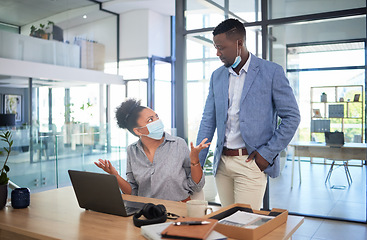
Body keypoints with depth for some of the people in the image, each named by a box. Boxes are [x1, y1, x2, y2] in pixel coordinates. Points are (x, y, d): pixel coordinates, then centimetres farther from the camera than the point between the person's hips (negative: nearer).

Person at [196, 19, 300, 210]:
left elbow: (292, 116, -3)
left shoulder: (271, 72, -5)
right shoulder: (217, 76, 9)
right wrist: (196, 164, 5)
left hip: (250, 162, -4)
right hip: (222, 163, 5)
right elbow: (208, 122, 10)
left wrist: (268, 152, -10)